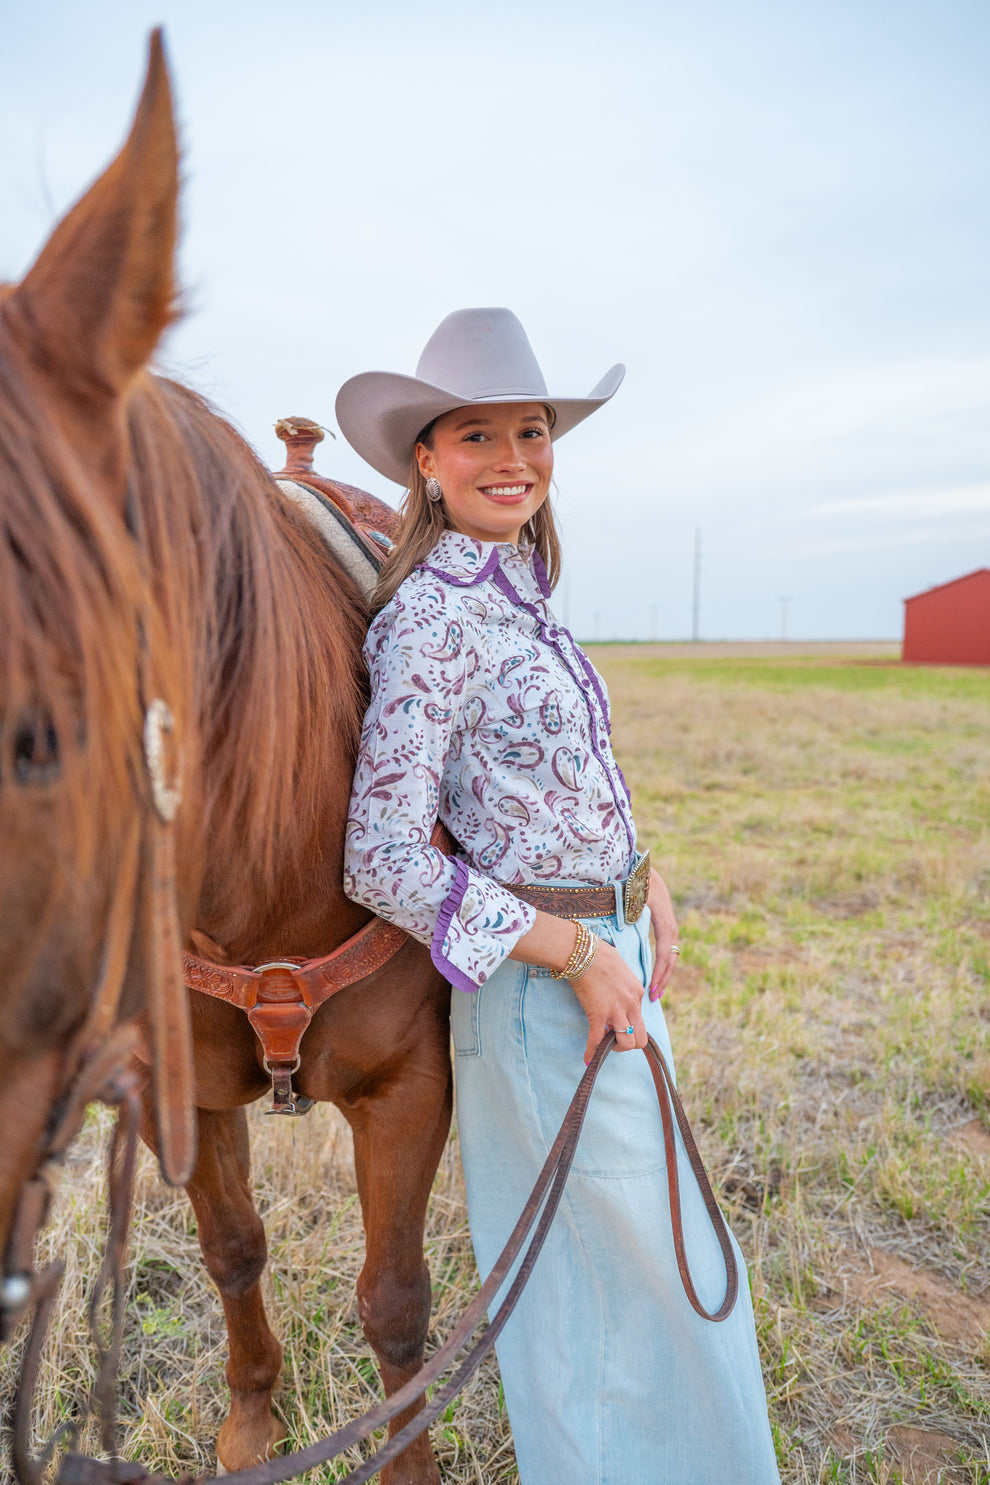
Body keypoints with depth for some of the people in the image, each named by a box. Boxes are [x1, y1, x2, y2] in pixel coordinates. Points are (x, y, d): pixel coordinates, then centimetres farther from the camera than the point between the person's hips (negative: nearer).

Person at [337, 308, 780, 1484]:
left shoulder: (519, 595, 7)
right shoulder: (433, 616, -20)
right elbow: (382, 862, -23)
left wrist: (644, 882, 4)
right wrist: (577, 953, -20)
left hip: (609, 948, 8)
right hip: (547, 985, -8)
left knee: (577, 1267, 26)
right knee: (649, 1277, 12)